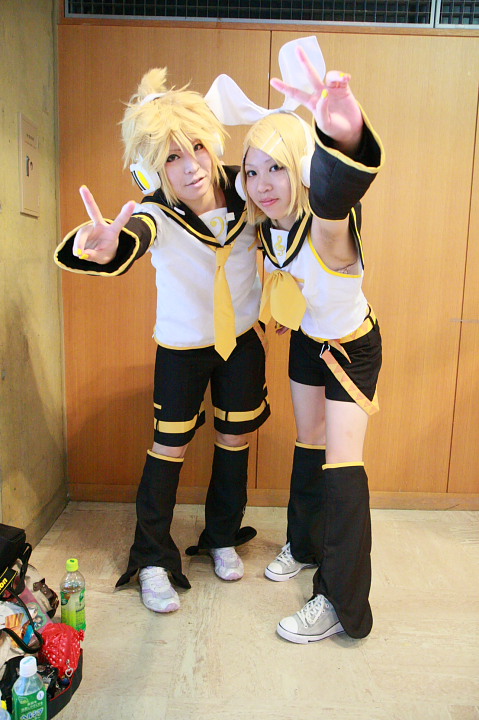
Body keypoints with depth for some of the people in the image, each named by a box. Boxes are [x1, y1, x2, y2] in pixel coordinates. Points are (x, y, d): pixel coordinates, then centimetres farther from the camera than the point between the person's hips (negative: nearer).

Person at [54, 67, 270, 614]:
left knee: (234, 440, 13)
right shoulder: (154, 215, -27)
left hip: (243, 338, 3)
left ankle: (222, 538, 38)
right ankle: (153, 559, 25)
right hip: (182, 346, -3)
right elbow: (123, 246, -49)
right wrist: (99, 248, -74)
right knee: (169, 447, 4)